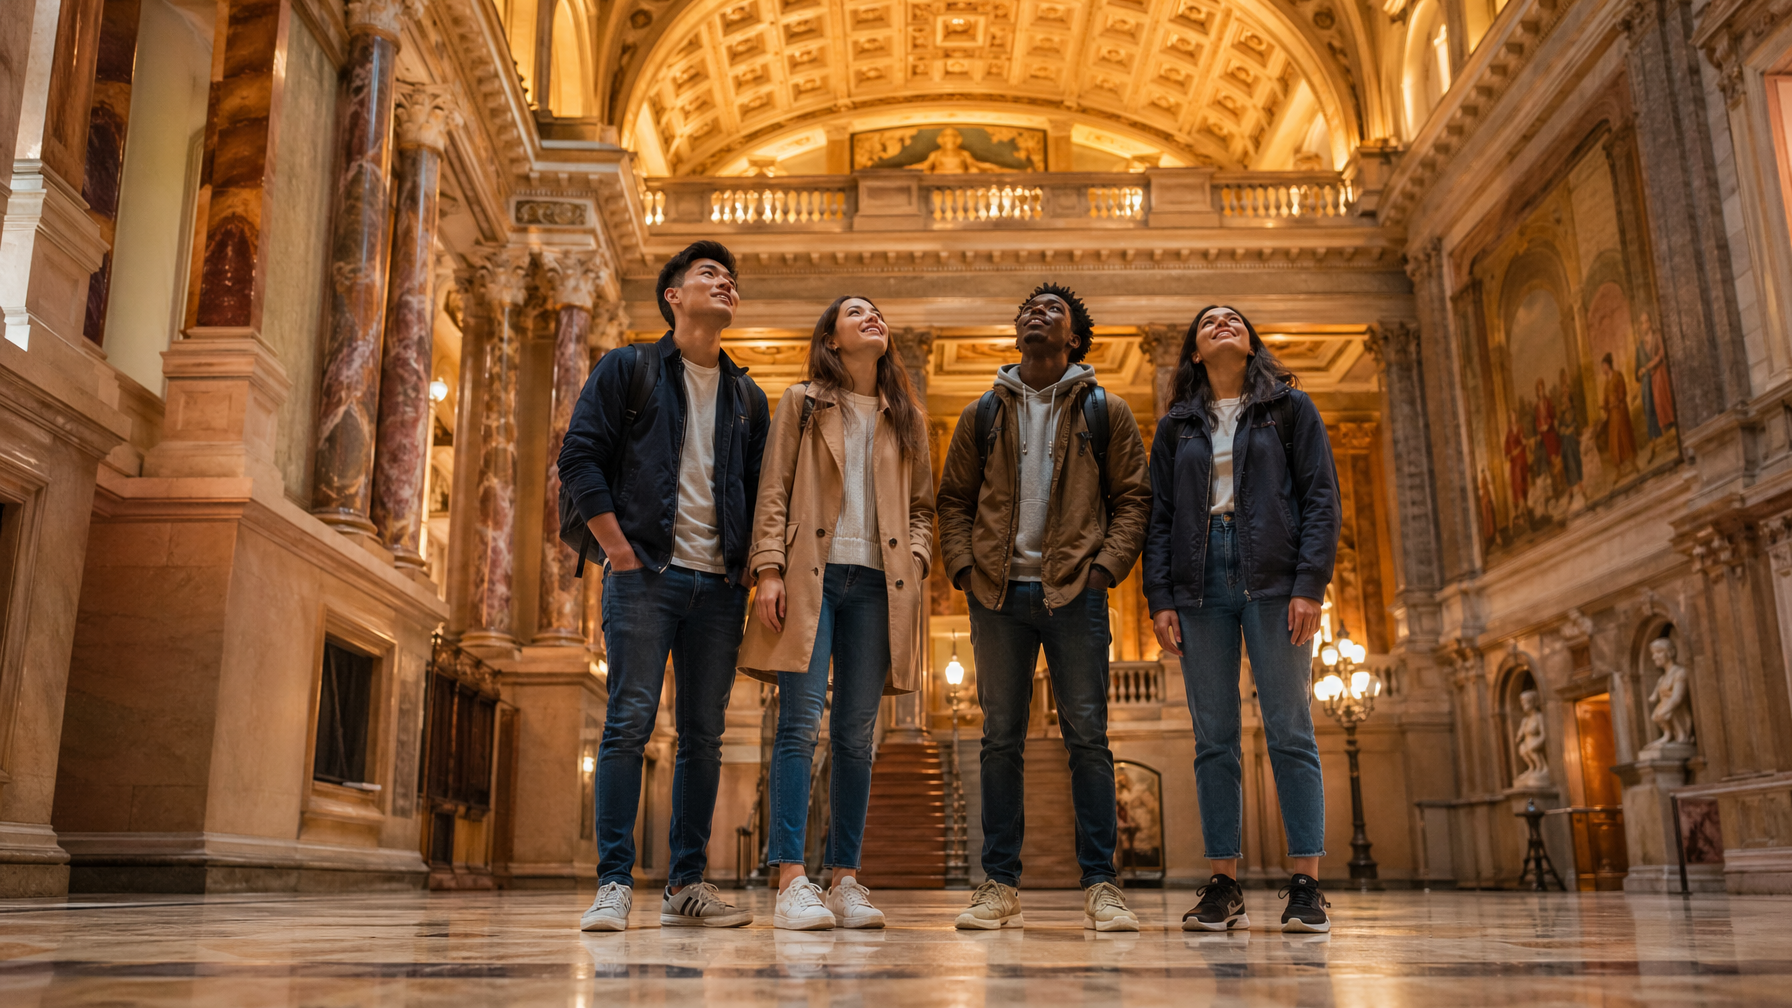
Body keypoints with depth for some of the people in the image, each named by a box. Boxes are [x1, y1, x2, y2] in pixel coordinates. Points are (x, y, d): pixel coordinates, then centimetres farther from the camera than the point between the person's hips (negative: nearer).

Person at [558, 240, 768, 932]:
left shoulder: (748, 398, 19)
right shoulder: (628, 369, 7)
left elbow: (761, 489, 19)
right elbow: (579, 457, -1)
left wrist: (748, 566, 5)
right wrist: (620, 551, -8)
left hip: (719, 586, 4)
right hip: (646, 573, -4)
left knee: (704, 735, 4)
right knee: (629, 723, -7)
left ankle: (687, 885, 11)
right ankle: (614, 883, -2)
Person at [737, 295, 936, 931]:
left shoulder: (907, 418, 19)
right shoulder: (802, 403, 11)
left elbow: (922, 507, 19)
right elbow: (773, 493, 4)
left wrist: (914, 563, 2)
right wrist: (770, 570, -7)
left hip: (876, 582, 3)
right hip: (812, 575, -3)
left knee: (856, 735, 3)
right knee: (801, 722, -11)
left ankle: (845, 881, 7)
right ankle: (792, 883, -11)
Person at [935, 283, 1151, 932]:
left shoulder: (1106, 412, 9)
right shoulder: (983, 414, 14)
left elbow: (1132, 499, 6)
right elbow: (954, 499, 13)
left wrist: (1104, 565, -8)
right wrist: (964, 567, -1)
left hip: (1075, 592, -2)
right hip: (998, 591, 2)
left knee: (1087, 736, -2)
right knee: (1000, 739, 4)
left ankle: (1099, 885, 3)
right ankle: (1000, 885, 9)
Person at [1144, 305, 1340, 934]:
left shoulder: (1291, 409, 11)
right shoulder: (1175, 426, 17)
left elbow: (1322, 499, 3)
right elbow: (1159, 517, 13)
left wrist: (1310, 585, -9)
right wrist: (1159, 599, 1)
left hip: (1272, 580, -2)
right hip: (1200, 584, 3)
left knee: (1290, 732, -5)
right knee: (1213, 739, 1)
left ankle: (1306, 885, -1)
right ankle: (1224, 887, 5)